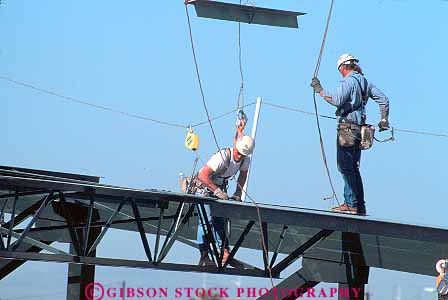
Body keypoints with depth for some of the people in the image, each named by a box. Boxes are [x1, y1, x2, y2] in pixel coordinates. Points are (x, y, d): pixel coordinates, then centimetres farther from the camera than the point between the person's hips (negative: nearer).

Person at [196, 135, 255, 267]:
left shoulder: (246, 160, -10)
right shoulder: (222, 157, -33)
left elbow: (243, 175, 13)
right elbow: (202, 175, -38)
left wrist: (237, 194, 1)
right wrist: (217, 191, -39)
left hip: (219, 187, 7)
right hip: (204, 186, -7)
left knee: (219, 220, 4)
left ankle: (224, 253, 3)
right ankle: (204, 258, -15)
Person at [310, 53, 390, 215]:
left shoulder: (348, 81, -10)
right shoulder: (365, 82, 15)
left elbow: (337, 100, -23)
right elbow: (384, 99, 15)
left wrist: (320, 90, -13)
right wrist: (384, 120, 19)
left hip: (347, 128, -8)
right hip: (360, 129, 8)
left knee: (345, 167, -6)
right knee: (353, 168, 14)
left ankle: (351, 204, -9)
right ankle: (360, 206, 14)